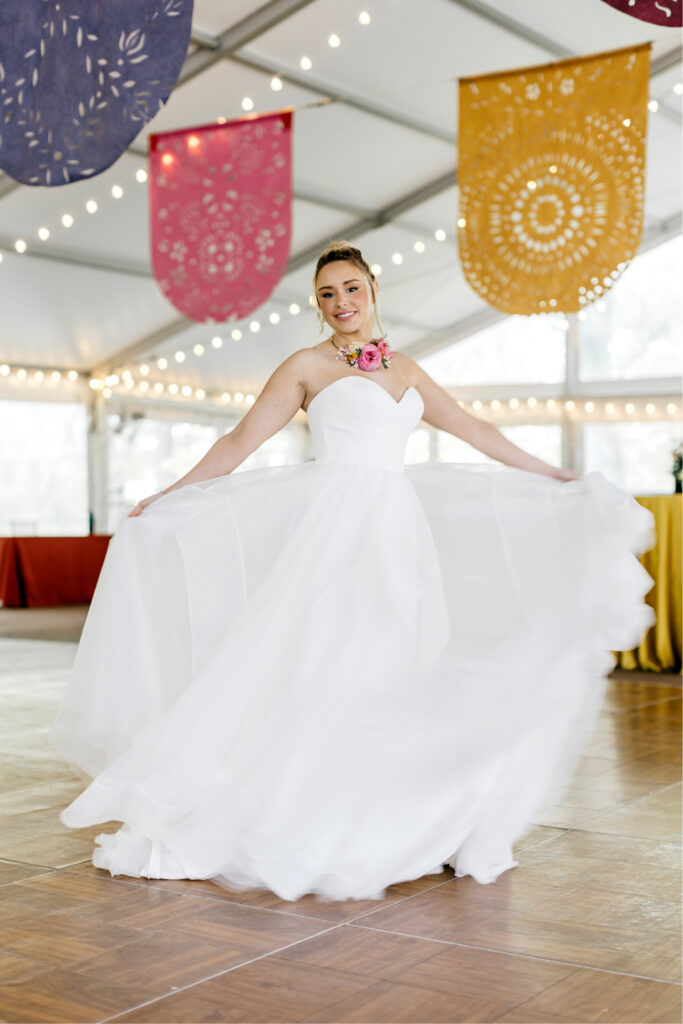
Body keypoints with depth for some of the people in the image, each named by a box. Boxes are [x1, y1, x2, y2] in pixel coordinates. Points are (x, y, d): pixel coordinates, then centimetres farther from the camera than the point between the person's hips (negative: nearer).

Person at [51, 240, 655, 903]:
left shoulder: (405, 370, 18)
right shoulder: (308, 366, 4)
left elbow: (475, 432, 23)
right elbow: (241, 440, 2)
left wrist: (552, 476, 25)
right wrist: (166, 498, -2)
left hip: (397, 532, 5)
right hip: (335, 528, -5)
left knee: (393, 670, 2)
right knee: (320, 667, -9)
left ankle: (390, 824, 9)